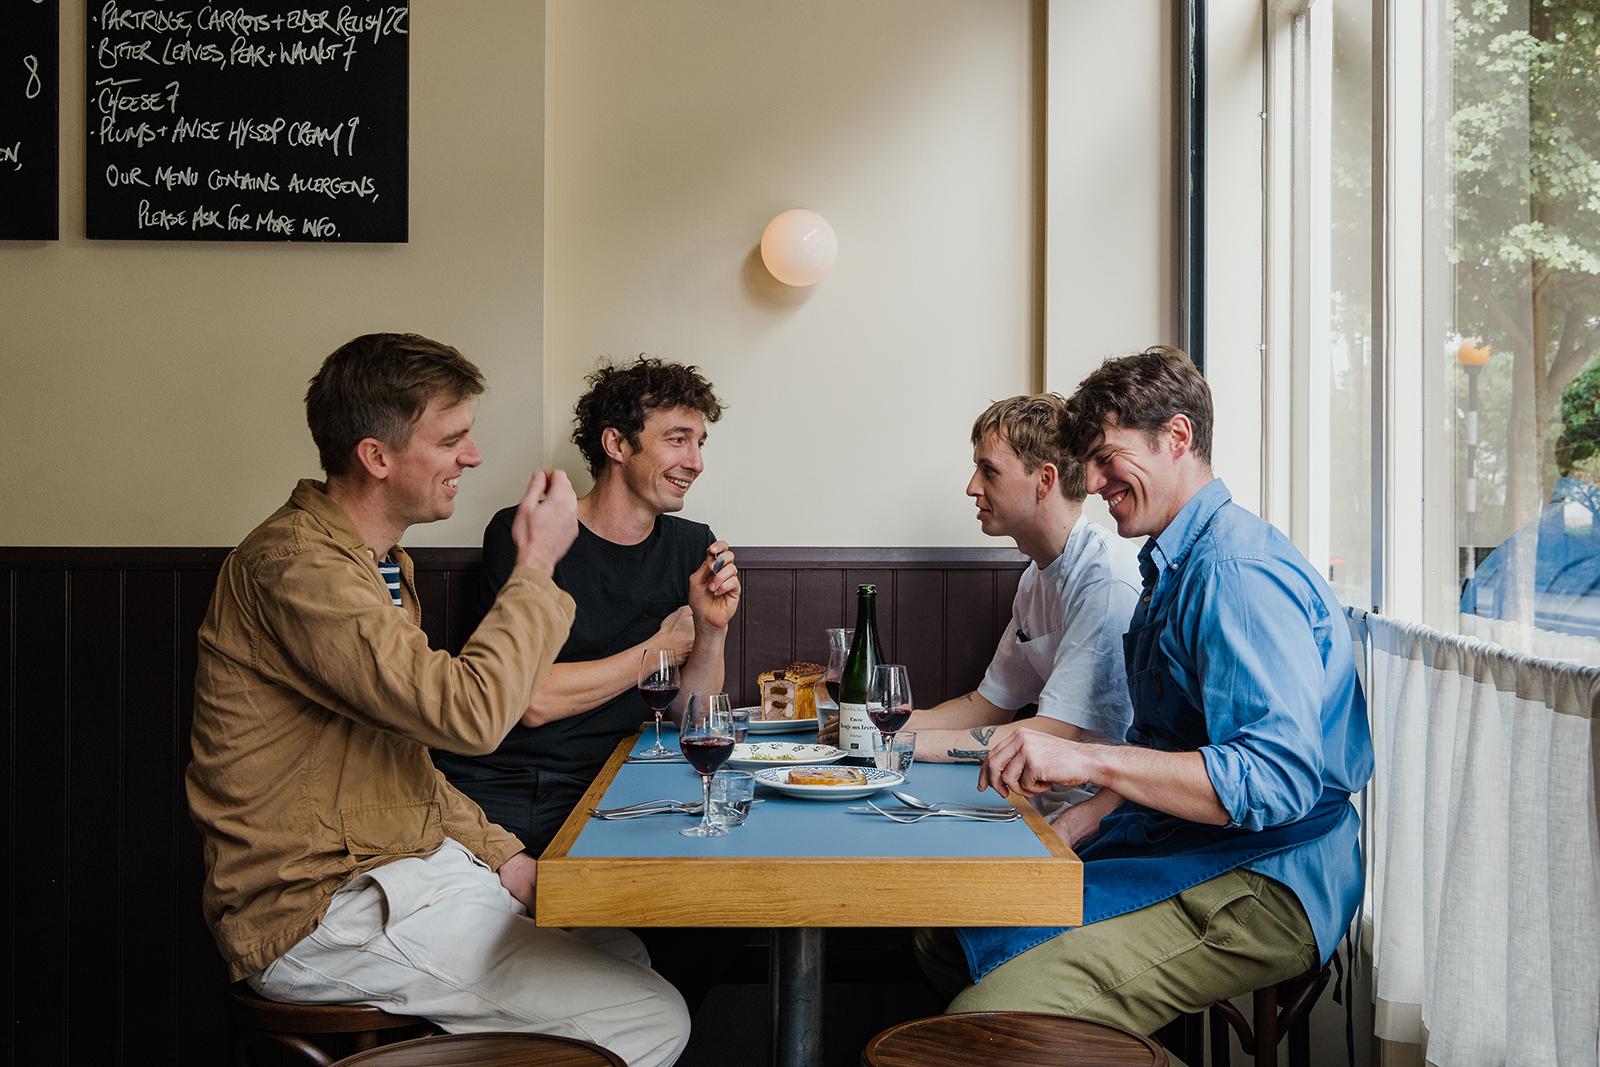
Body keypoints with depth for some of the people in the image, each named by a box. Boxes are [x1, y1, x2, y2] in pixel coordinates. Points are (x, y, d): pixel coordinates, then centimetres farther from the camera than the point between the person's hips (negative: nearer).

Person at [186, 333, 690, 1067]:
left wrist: (500, 854, 5)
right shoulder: (296, 565, -21)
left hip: (405, 866, 10)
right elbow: (469, 713, -28)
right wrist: (535, 566, -15)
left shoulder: (377, 559, 15)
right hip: (323, 917, -10)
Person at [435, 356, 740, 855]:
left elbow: (689, 714, 6)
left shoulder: (692, 547, 7)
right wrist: (658, 649, -5)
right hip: (491, 790, -4)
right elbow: (534, 701, -16)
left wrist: (712, 631, -13)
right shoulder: (520, 533, -7)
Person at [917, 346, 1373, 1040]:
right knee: (941, 935, 7)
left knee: (987, 1016, -26)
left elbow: (1279, 780, -28)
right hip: (1172, 853, 11)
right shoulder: (1174, 569, 18)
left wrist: (1092, 760, -31)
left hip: (1262, 889, -11)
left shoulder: (1240, 573, -17)